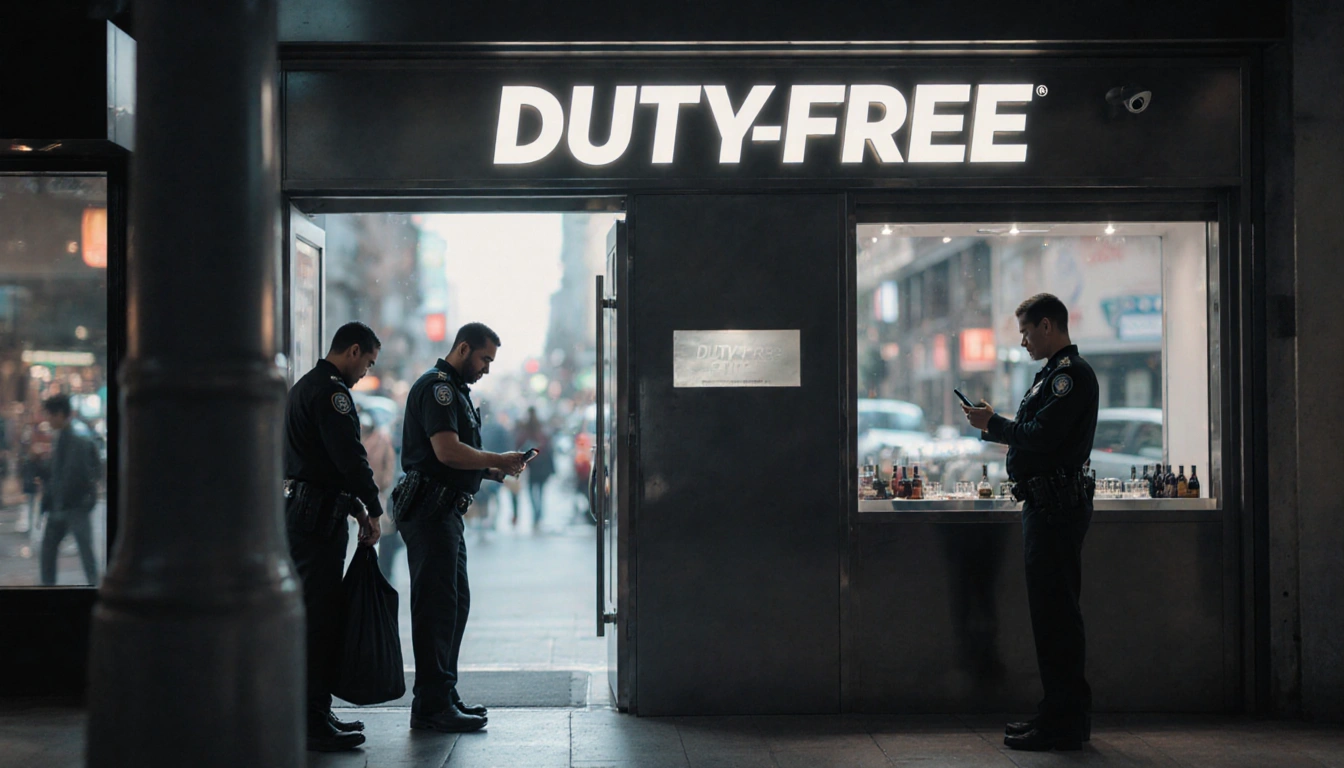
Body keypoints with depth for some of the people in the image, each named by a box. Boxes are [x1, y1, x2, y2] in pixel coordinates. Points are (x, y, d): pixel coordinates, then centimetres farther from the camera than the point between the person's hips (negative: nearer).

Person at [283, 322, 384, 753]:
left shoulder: (304, 386, 21)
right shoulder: (331, 391, -14)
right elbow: (351, 456, -18)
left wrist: (355, 507, 18)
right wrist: (373, 510, -6)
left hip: (297, 510, 11)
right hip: (318, 518, -11)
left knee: (316, 615, 15)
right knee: (321, 617, -9)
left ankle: (315, 714, 21)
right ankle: (313, 723, -8)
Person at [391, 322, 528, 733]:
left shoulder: (453, 390, 23)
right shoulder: (437, 386, -12)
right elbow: (447, 451, -24)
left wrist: (492, 471, 10)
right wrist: (500, 461, -13)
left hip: (445, 512, 11)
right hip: (430, 510, -11)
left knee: (455, 603, 14)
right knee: (436, 605, -9)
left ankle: (442, 696, 21)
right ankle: (433, 706, -5)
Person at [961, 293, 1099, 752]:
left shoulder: (1070, 373, -12)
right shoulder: (1058, 372, 21)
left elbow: (1041, 436, -21)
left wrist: (993, 423, -9)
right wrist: (993, 428, 11)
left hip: (1057, 507, -11)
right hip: (1049, 506, 11)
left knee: (1054, 613, -8)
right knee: (1055, 612, 14)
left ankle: (1062, 723, -5)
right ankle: (1066, 714, 21)